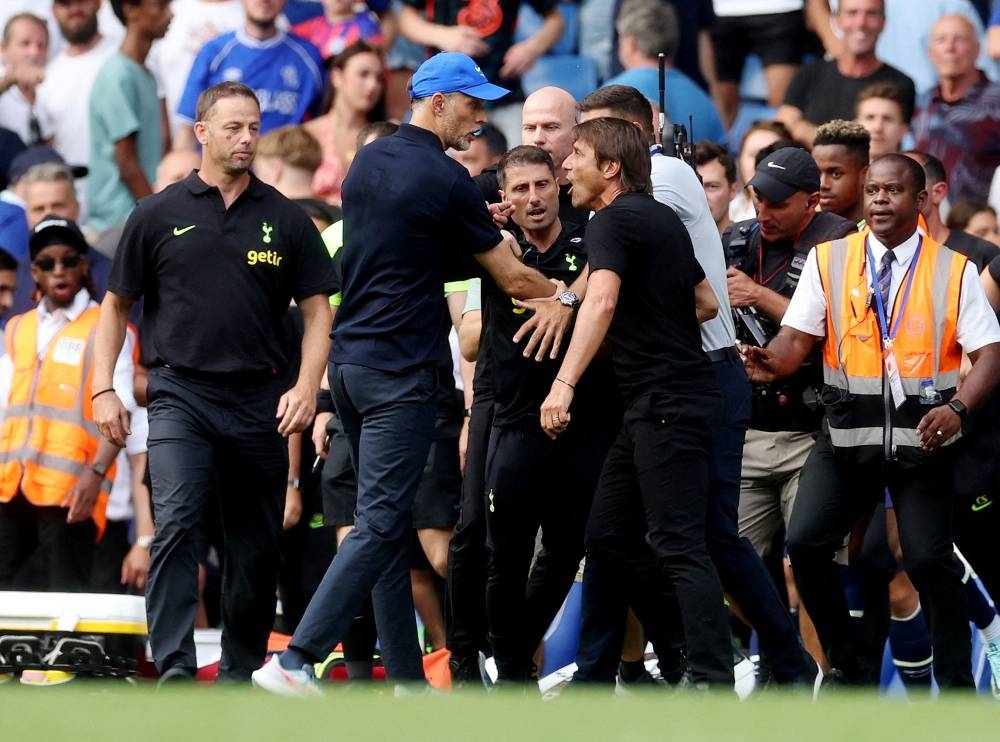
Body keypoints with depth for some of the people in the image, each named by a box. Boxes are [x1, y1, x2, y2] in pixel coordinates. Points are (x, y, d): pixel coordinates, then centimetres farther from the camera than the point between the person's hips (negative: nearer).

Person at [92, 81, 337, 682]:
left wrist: (306, 387, -6)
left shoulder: (285, 220, 7)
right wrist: (103, 388, 2)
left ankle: (240, 673, 18)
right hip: (181, 395, -2)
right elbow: (118, 304, 11)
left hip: (260, 401, 2)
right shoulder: (160, 215, 5)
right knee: (177, 525, -18)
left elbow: (317, 309, 8)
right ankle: (175, 671, -22)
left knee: (257, 544, 6)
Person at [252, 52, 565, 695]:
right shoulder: (444, 179, -10)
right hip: (399, 373, -9)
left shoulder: (367, 162, 12)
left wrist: (478, 227, 24)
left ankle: (406, 676, 12)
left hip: (349, 360, 9)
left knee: (387, 522, 11)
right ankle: (296, 661, -19)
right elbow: (514, 280, -4)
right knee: (381, 526, -10)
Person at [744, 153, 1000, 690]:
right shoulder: (828, 261, 5)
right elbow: (798, 338, 1)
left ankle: (956, 687, 3)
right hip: (847, 435, 2)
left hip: (921, 439, -2)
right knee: (805, 543, -11)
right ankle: (844, 666, 9)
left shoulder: (954, 271, 1)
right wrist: (772, 362, -23)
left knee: (928, 559, -9)